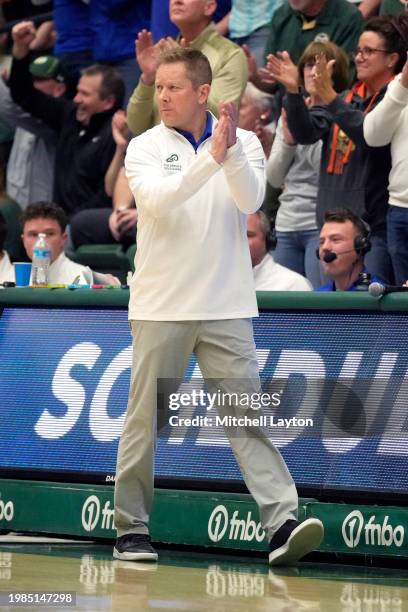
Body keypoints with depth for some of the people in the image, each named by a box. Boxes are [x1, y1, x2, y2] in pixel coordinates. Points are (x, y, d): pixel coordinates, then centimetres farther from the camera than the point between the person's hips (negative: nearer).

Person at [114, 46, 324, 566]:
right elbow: (158, 199, -19)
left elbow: (250, 200, -14)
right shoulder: (144, 148, 0)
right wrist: (211, 156, -29)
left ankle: (282, 524, -14)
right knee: (145, 420, 5)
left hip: (225, 307, 0)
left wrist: (232, 150, -30)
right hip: (160, 307, 0)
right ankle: (131, 528, 14)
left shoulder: (244, 143, 3)